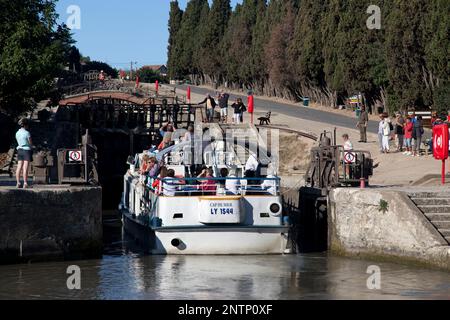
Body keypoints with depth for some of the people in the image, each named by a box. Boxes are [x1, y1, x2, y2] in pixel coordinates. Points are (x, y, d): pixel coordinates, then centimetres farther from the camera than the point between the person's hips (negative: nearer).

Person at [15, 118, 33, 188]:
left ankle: (18, 183, 5)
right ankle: (25, 183, -7)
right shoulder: (27, 133, -13)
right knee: (25, 168, -6)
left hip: (19, 149, 6)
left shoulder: (17, 133, 6)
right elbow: (31, 144, -8)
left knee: (19, 167, 6)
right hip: (27, 150, -6)